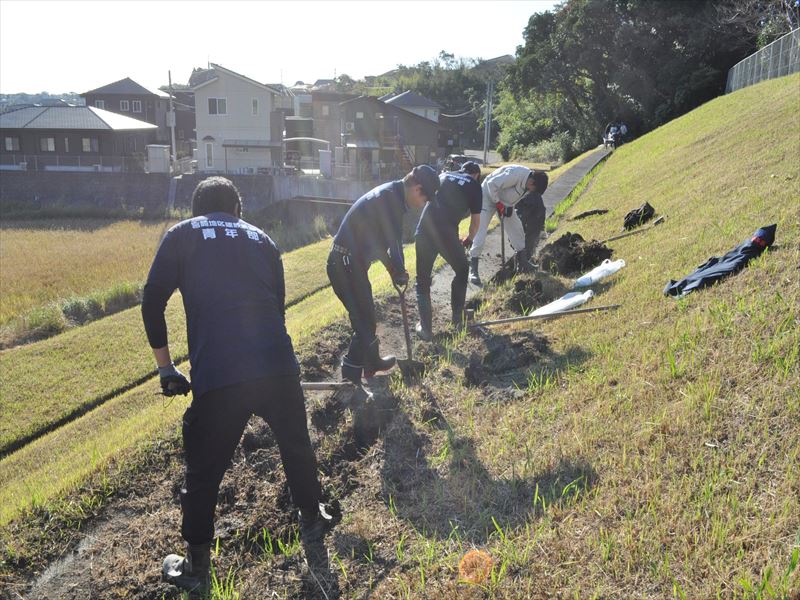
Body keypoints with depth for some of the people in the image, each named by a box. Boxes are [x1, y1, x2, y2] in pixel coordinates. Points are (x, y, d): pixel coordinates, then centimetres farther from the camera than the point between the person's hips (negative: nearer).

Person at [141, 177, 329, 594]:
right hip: (278, 367, 3)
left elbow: (152, 304, 5)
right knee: (297, 448, 26)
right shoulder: (260, 238, 21)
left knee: (202, 474, 15)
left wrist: (165, 366, 16)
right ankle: (312, 521, 46)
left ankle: (196, 568, 30)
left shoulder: (181, 235, 13)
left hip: (216, 377, -2)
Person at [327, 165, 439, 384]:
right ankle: (350, 379, 1)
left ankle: (372, 361, 40)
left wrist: (395, 270, 15)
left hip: (347, 263, 10)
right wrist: (399, 272, -3)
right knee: (364, 321, -4)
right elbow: (392, 243, -19)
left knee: (366, 316, 23)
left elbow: (382, 240, 20)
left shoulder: (389, 194, 14)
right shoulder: (391, 198, -18)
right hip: (347, 266, -10)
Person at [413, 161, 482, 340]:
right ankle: (458, 319, 27)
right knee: (462, 271, 24)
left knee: (422, 279, 16)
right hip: (447, 234, -2)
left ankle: (425, 328, 13)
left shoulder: (443, 176, 23)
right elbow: (476, 220, 14)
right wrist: (469, 239, 33)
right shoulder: (474, 185, 13)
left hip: (423, 231, 3)